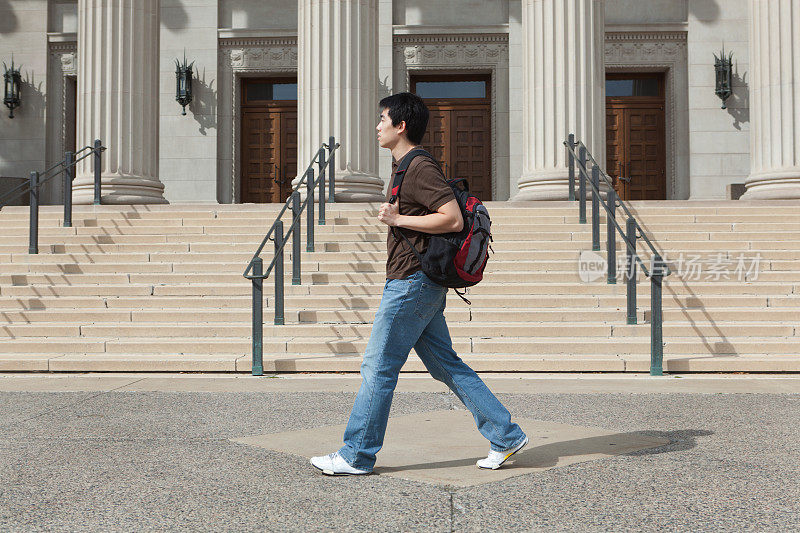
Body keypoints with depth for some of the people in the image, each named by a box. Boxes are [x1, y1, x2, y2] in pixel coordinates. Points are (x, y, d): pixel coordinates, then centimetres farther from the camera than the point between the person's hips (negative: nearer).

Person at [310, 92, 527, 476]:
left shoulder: (420, 168, -14)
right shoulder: (406, 166, 17)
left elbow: (454, 220, -22)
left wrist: (397, 219, -18)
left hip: (413, 283, -10)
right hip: (417, 283, 10)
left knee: (378, 368, -1)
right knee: (446, 365, 12)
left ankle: (356, 456, 10)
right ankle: (506, 436, 15)